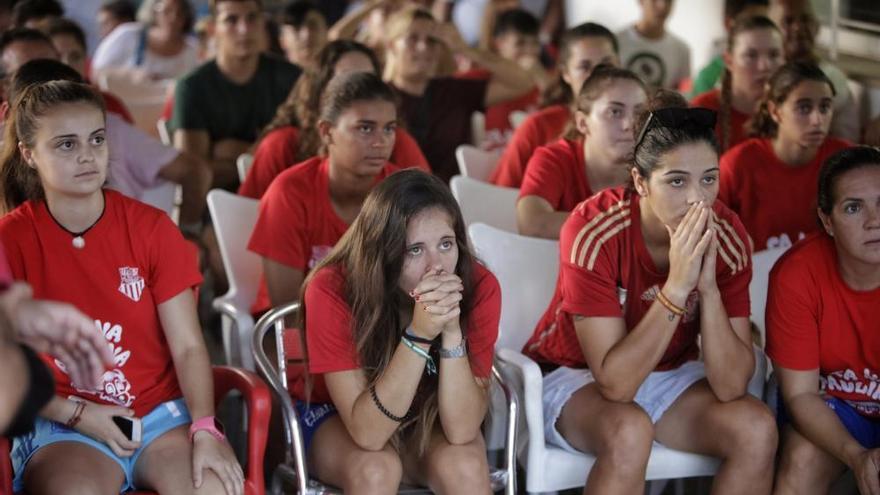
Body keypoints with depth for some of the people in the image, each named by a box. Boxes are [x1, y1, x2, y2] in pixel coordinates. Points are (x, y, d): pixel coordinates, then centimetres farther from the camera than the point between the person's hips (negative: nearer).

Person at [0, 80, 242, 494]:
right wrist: (77, 414, -14)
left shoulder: (151, 227, 1)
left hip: (161, 411, 2)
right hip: (61, 420, -2)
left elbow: (188, 346, -3)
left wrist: (205, 430, -18)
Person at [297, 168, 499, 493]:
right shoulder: (332, 290, -30)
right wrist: (418, 334, -43)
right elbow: (368, 433, -33)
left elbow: (462, 430, -28)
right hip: (334, 415, -2)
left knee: (464, 466, -29)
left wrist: (452, 332, -40)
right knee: (376, 469, -33)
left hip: (429, 418, 2)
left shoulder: (479, 287, -25)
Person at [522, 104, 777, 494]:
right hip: (575, 375, -4)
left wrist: (708, 287, -32)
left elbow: (730, 385, -19)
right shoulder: (594, 231, -28)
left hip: (670, 374, 4)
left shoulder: (727, 236, -16)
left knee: (757, 429, -22)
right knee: (629, 430, -36)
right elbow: (615, 382, -31)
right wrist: (677, 285, -37)